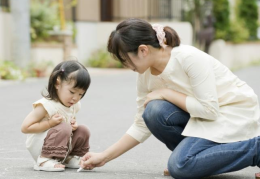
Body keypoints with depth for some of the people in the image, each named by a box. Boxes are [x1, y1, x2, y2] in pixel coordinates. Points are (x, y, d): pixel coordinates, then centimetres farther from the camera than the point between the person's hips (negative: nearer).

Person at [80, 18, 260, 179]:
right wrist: (104, 157, 0)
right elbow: (142, 126, 4)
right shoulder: (146, 76, -5)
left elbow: (209, 110, -26)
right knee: (154, 112, -20)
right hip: (204, 115, 7)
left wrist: (166, 93, -21)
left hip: (237, 113, -6)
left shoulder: (189, 58, -26)